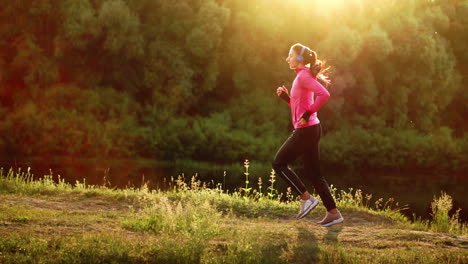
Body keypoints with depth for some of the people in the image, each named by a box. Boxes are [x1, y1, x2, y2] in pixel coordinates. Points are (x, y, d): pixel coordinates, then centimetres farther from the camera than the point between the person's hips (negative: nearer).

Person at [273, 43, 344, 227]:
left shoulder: (303, 76, -11)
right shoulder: (301, 76, 18)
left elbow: (324, 95, -25)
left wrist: (308, 114, -21)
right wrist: (286, 97, 10)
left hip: (305, 129, -10)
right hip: (311, 129, 10)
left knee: (279, 164, 0)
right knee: (313, 173, 10)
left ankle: (306, 198, -1)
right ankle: (333, 213, 9)